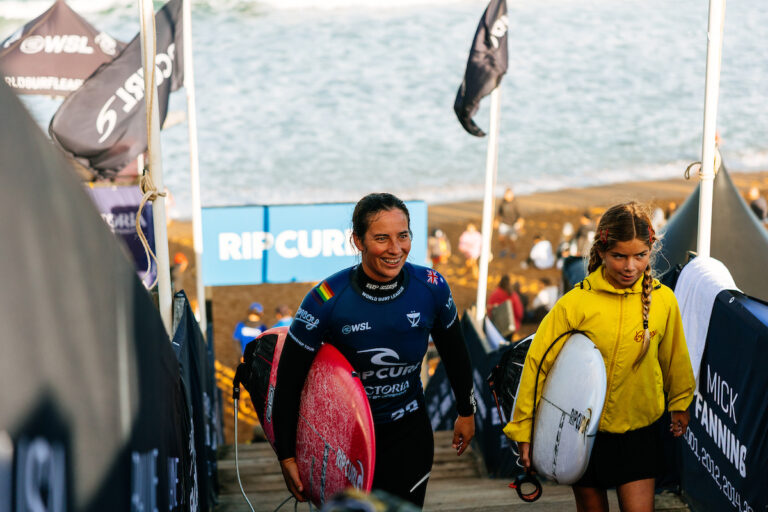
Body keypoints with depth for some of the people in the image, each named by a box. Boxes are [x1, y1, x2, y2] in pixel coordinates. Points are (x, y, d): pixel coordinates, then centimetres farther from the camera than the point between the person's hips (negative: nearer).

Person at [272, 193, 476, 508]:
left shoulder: (431, 287, -15)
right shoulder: (327, 300, -23)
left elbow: (454, 352, 5)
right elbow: (289, 379, -14)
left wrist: (466, 411, 15)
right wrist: (286, 456, -11)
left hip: (410, 433, 2)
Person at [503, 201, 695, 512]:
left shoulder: (663, 300, -6)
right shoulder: (576, 303, -15)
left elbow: (674, 358, 11)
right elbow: (538, 363, -10)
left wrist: (679, 404, 26)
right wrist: (524, 430, -9)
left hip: (638, 431, 1)